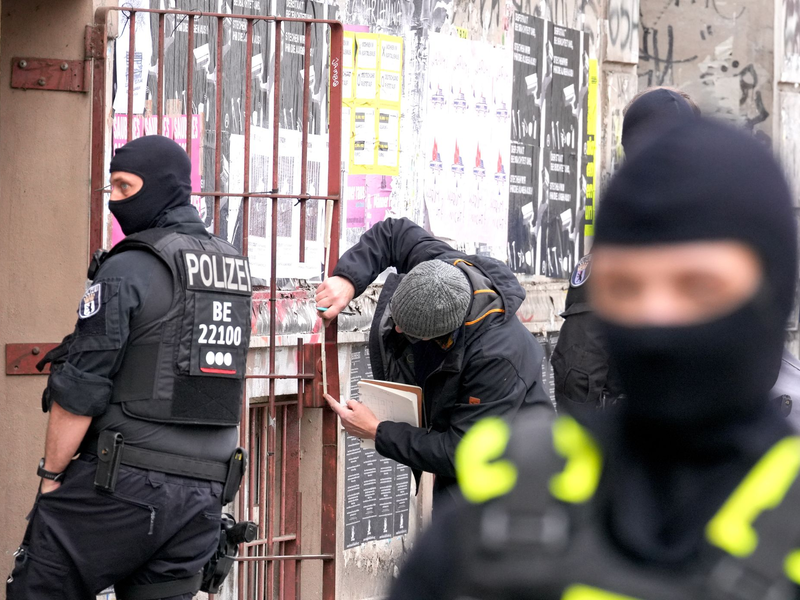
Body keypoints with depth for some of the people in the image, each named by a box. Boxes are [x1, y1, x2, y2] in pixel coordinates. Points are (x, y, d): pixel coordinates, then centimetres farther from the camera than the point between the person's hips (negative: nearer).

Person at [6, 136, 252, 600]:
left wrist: (52, 473, -2)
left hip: (126, 481, -7)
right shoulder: (235, 267, 13)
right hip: (207, 490, 7)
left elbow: (80, 388, -11)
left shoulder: (127, 270, -10)